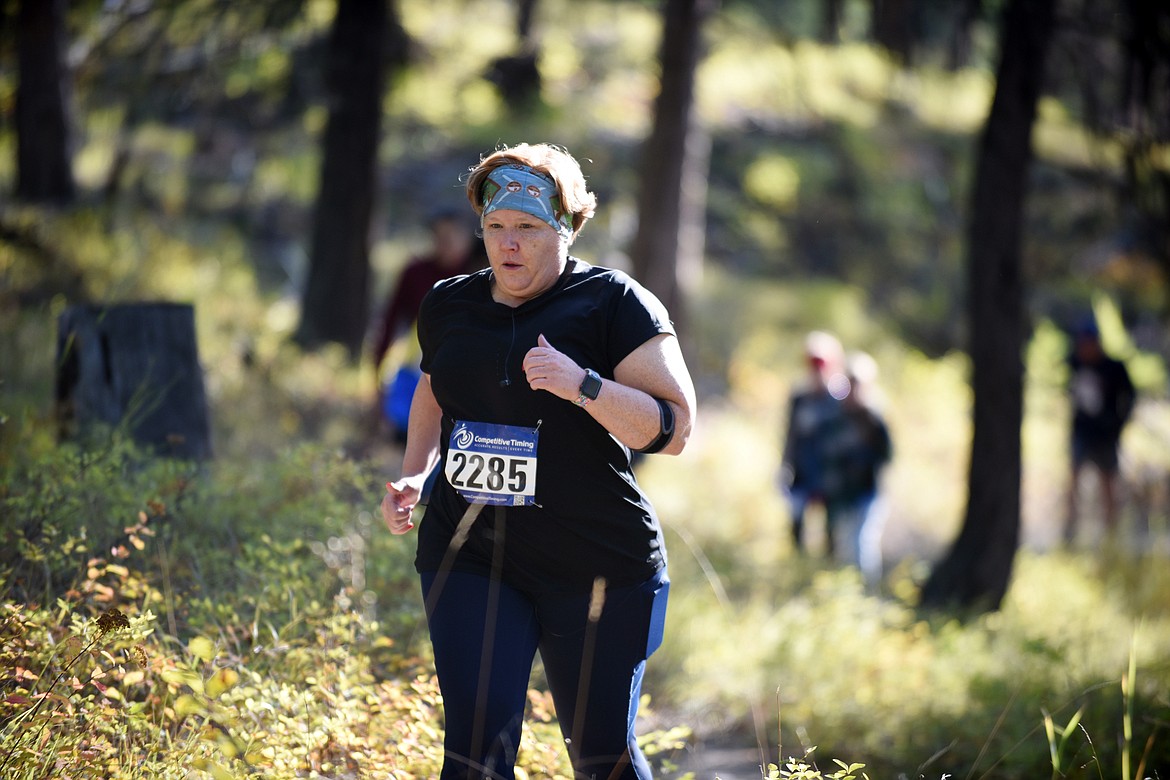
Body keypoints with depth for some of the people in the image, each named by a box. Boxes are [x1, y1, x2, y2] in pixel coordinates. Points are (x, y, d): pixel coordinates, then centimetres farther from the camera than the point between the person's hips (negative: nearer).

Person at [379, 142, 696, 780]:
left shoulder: (613, 303, -7)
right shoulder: (448, 305, 8)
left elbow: (674, 428, -12)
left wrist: (582, 385, -26)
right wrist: (413, 476, 11)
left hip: (598, 566, -3)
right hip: (469, 555, 3)